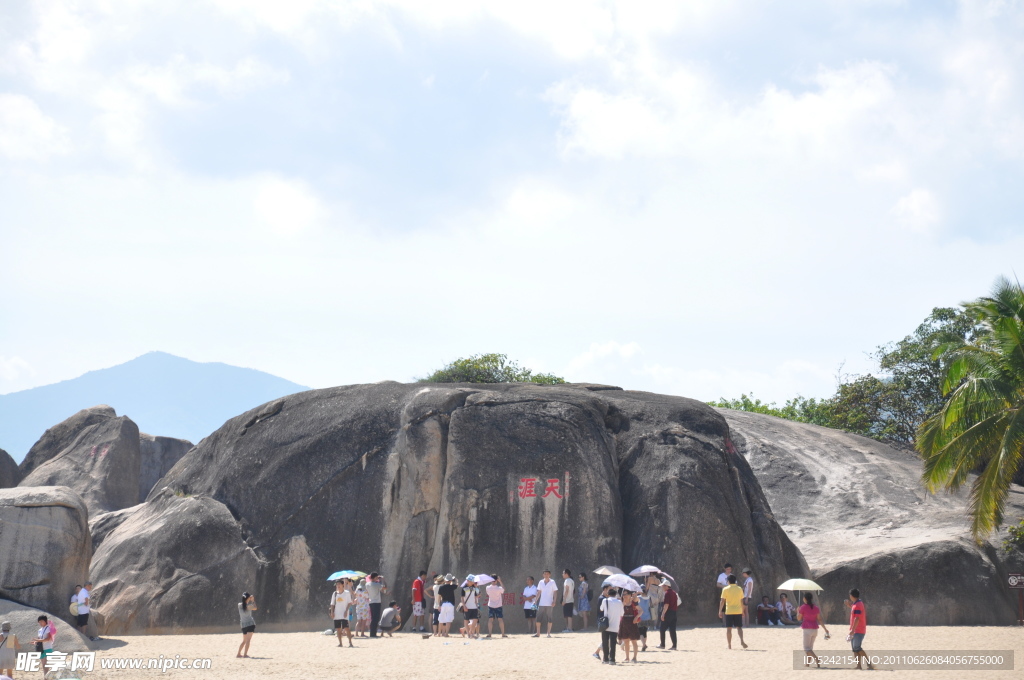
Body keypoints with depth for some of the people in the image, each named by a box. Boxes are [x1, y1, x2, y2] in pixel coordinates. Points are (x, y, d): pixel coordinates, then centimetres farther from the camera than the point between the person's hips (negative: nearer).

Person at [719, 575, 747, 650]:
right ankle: (741, 640, -16)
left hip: (729, 612, -2)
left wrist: (720, 611, 0)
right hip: (738, 611, 2)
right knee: (739, 627, 7)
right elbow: (742, 601, 8)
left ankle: (729, 645, 5)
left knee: (729, 628, 5)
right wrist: (742, 611, 17)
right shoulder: (740, 589, 4)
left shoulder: (725, 589, -4)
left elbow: (722, 601, -6)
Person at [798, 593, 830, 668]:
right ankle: (807, 663, 20)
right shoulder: (816, 607, 5)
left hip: (807, 629, -6)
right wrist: (825, 629, 4)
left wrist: (797, 611, 15)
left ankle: (817, 659, -28)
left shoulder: (803, 607, -9)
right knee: (810, 647, 18)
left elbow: (799, 619, -3)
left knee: (807, 648, -5)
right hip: (815, 629, 6)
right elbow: (819, 619, 2)